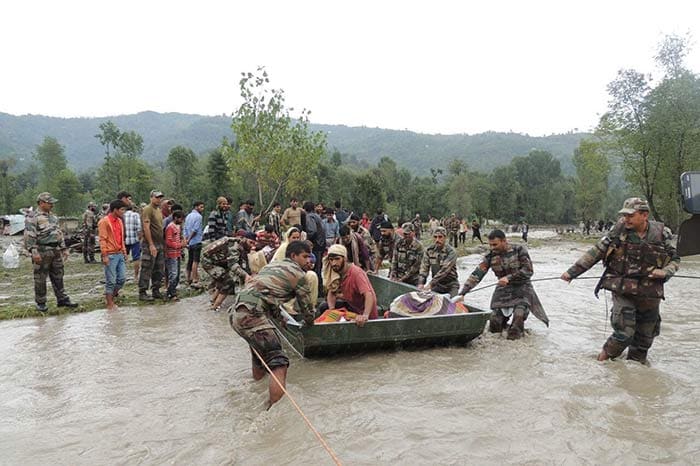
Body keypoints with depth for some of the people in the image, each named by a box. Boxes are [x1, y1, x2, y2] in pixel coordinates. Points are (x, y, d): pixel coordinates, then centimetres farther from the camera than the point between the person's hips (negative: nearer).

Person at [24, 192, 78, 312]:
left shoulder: (53, 216, 18)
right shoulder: (33, 217, -7)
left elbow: (59, 233, 23)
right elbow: (29, 235, -15)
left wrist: (64, 248, 19)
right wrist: (33, 251, -23)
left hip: (56, 251, 7)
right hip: (42, 252, -7)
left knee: (58, 277, 12)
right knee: (40, 279, 1)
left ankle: (62, 300, 19)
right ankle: (40, 303, 11)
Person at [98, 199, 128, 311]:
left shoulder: (119, 221, 13)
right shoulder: (104, 221, -11)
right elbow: (102, 240, -14)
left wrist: (124, 251, 16)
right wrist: (104, 256, -17)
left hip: (120, 254, 8)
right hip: (110, 255, -8)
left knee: (122, 278, 8)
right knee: (111, 281, -1)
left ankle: (110, 297, 25)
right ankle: (110, 304, 9)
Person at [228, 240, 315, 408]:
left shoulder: (271, 265, 28)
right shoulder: (298, 273, 5)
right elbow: (306, 306, 11)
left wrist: (279, 317, 48)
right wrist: (310, 323, 31)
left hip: (235, 312, 9)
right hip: (252, 315, -9)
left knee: (260, 348, 31)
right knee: (278, 363, -12)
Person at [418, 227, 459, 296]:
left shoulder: (451, 251, -16)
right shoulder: (429, 250, -1)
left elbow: (444, 270, -26)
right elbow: (424, 267, -5)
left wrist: (431, 284, -33)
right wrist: (421, 283, -21)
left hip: (450, 286, -4)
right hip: (437, 285, 4)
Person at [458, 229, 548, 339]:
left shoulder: (519, 250, -13)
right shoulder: (490, 256, -8)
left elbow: (528, 270, -17)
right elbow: (476, 275, -13)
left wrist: (509, 277, -28)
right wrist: (462, 293, -22)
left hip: (521, 288, -3)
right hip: (503, 290, 3)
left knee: (519, 314, -28)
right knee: (494, 327, -1)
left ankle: (514, 333, 4)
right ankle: (505, 319, 33)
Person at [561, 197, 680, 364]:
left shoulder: (661, 234, -2)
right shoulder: (618, 231, -8)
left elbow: (675, 259, 11)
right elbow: (595, 253, -2)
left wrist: (665, 272, -10)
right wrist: (572, 272, -3)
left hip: (650, 294, 3)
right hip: (623, 292, -3)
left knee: (645, 337, 14)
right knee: (624, 333, -13)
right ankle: (605, 357, 12)